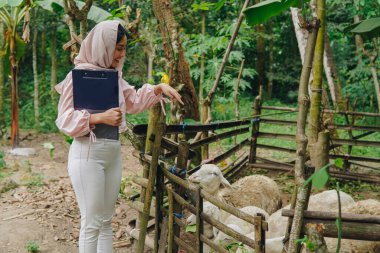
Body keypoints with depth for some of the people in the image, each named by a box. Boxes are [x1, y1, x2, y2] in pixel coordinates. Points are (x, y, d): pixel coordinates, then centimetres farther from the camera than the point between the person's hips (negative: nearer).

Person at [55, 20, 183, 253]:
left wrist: (160, 88, 7)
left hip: (113, 152, 8)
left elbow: (134, 101, 20)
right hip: (88, 154, -8)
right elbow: (64, 119, -13)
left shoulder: (114, 75, 10)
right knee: (92, 222, -1)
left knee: (106, 220, 14)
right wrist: (100, 117, -24)